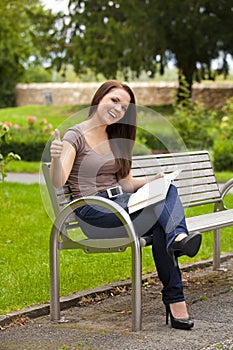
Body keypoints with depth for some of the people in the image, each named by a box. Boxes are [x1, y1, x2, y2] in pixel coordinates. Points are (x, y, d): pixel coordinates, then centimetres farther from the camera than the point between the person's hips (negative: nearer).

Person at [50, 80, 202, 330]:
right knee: (161, 219, -29)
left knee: (168, 189, -25)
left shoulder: (115, 139, 19)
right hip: (94, 213, -6)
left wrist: (151, 181, -3)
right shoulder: (75, 136, -4)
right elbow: (58, 182, -18)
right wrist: (56, 158, -39)